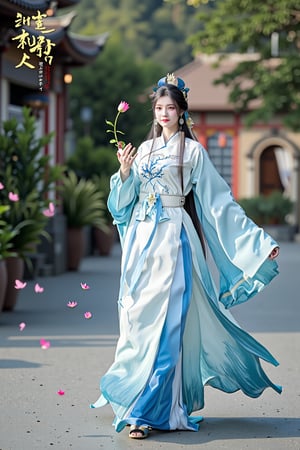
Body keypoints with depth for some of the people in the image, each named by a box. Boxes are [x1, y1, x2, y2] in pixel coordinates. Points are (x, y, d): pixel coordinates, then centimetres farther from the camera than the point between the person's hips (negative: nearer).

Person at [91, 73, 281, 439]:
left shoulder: (192, 150, 1)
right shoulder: (145, 149, 15)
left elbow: (219, 201, 0)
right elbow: (125, 200, 16)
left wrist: (258, 241, -5)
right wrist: (124, 172, -4)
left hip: (172, 238, -5)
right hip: (141, 237, 5)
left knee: (164, 319, -10)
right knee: (137, 317, 4)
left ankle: (149, 410, -10)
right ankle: (136, 395, 15)